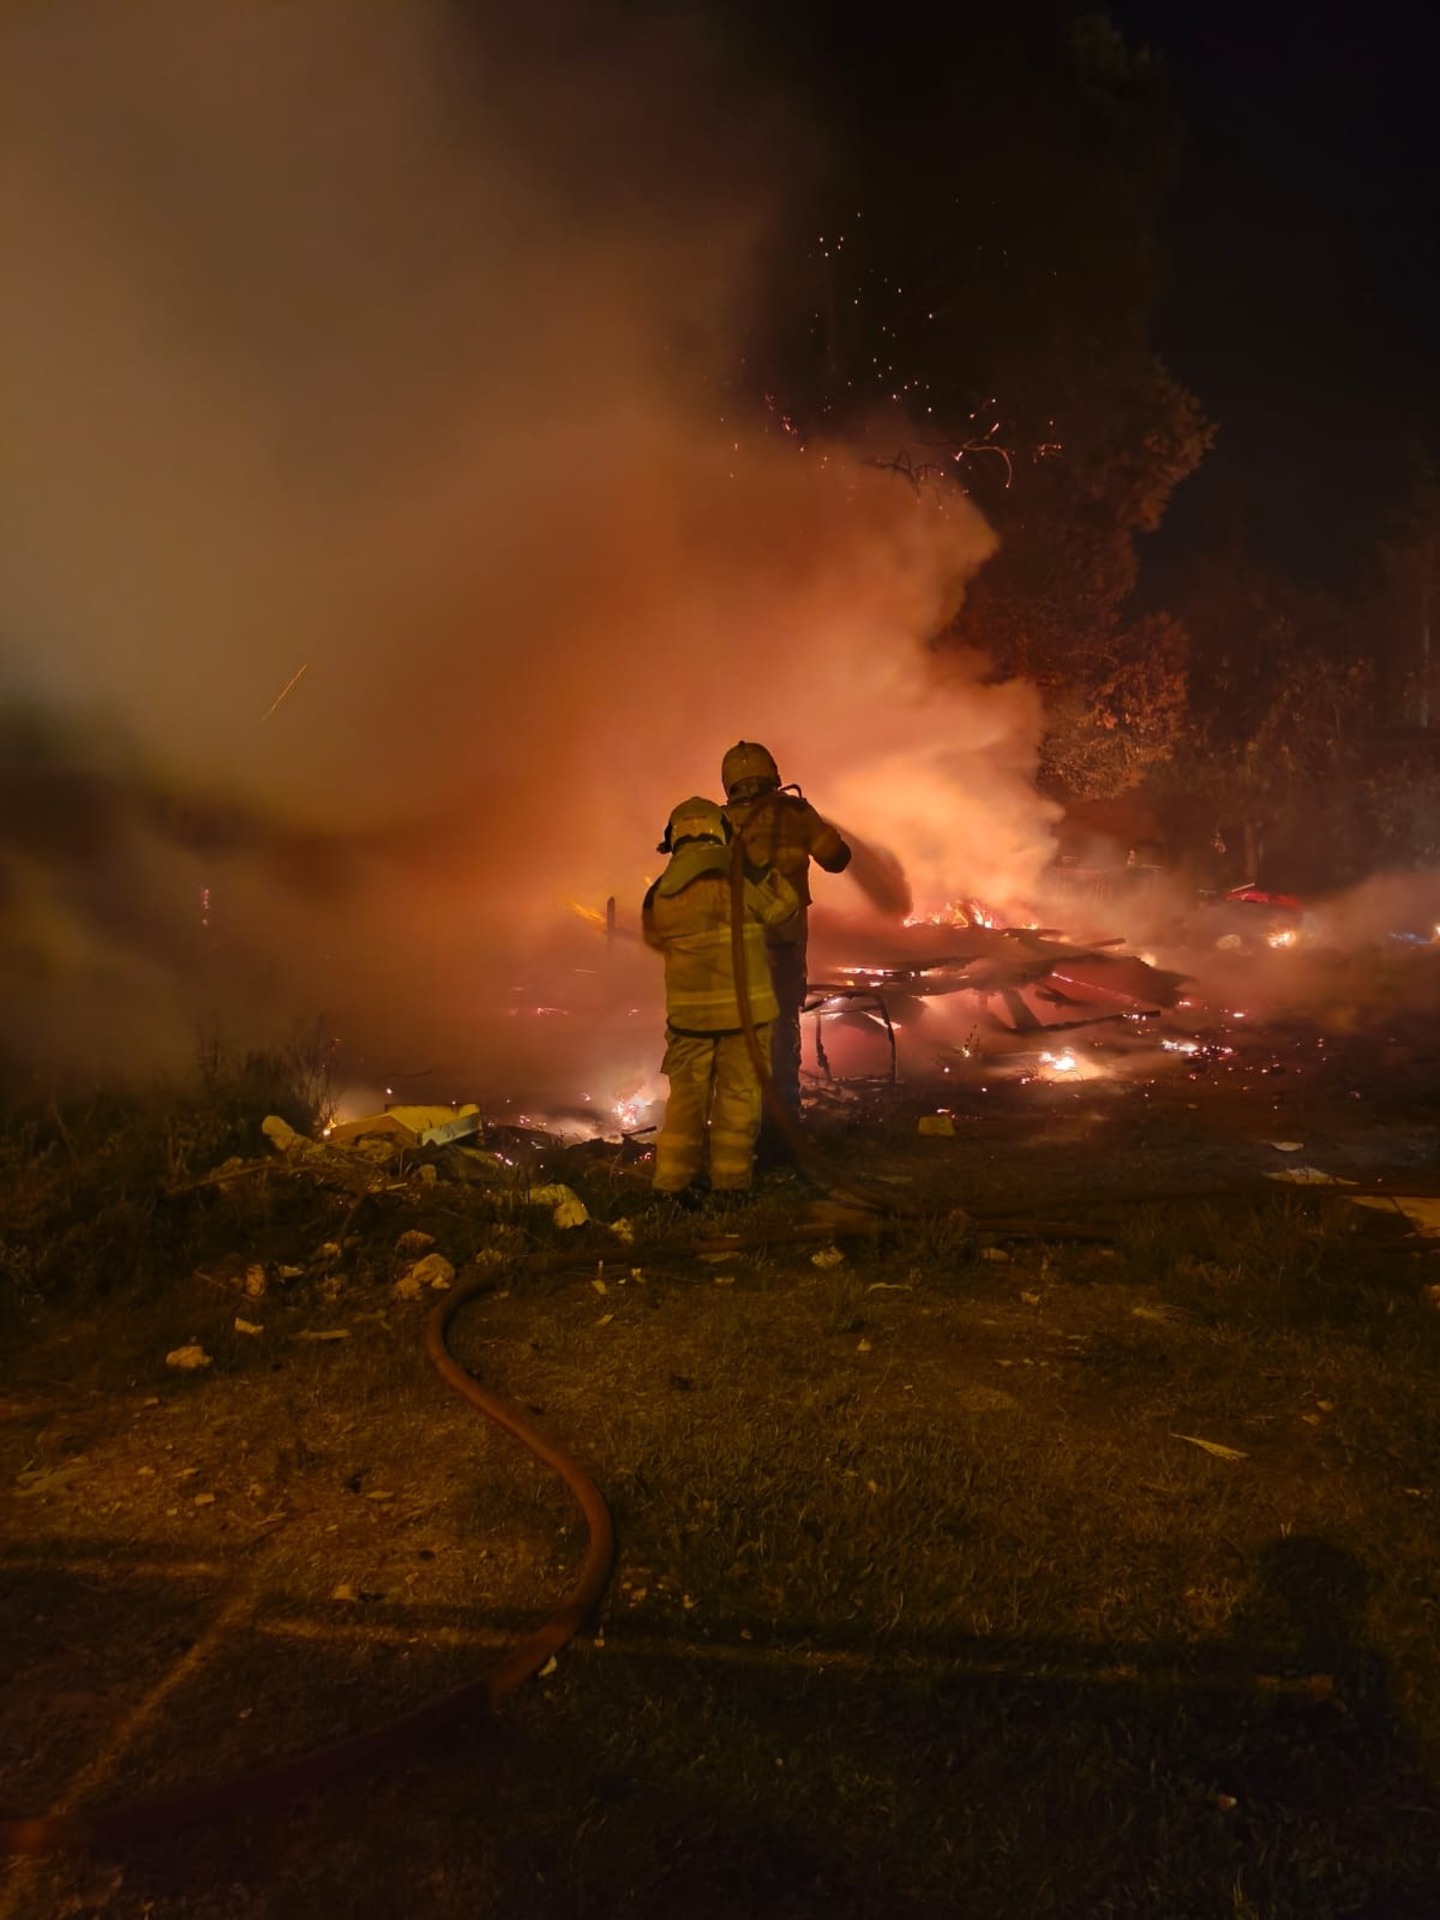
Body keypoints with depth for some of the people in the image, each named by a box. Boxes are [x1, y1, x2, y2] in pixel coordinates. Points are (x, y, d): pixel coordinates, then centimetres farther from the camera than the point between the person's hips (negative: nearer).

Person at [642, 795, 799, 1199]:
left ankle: (670, 1182, 13)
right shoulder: (743, 876, -10)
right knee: (738, 1097, 8)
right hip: (745, 1006, -2)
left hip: (688, 1010, 2)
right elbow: (784, 906, 5)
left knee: (686, 1097, 13)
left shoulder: (659, 893, 0)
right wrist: (766, 871, 21)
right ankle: (729, 1182, 12)